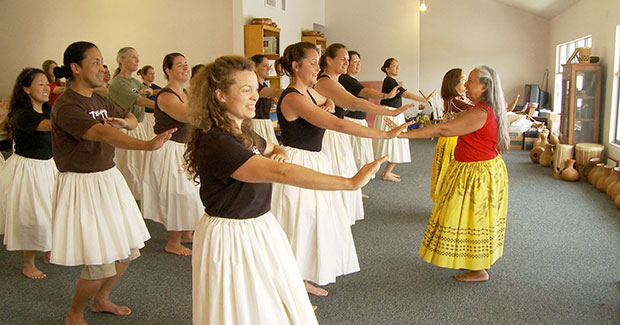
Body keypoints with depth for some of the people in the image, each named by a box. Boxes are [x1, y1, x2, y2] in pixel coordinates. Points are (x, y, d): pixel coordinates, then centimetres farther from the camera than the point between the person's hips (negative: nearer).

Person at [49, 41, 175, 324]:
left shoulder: (99, 101, 9)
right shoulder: (66, 106, -18)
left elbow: (132, 119, 22)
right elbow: (103, 134, -33)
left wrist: (124, 121, -4)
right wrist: (147, 145, -47)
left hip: (109, 179, 9)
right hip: (82, 184, -8)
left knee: (126, 251, 14)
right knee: (100, 264, -6)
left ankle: (101, 300, 40)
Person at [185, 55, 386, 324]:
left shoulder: (243, 133, 4)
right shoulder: (216, 144, -27)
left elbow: (273, 150, 25)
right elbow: (282, 174, -37)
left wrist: (279, 154, -3)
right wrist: (351, 182, -39)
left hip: (260, 227, 9)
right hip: (232, 238, -9)